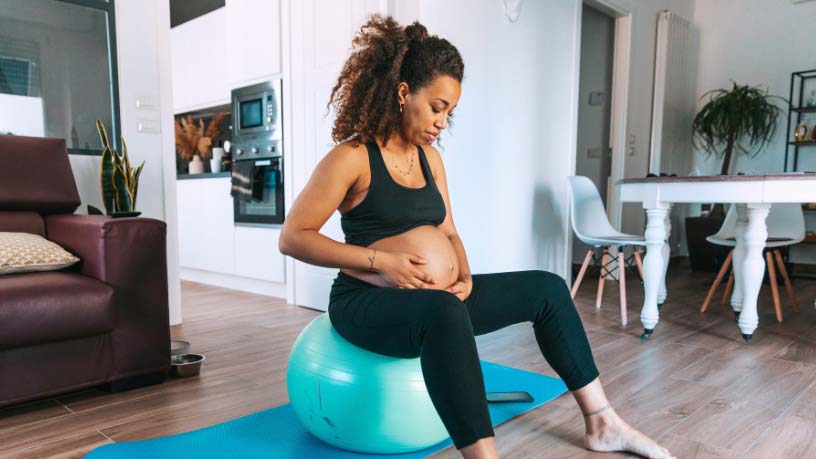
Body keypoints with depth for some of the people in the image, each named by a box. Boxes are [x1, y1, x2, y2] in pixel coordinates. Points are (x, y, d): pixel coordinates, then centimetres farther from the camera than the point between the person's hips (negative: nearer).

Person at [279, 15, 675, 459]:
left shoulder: (429, 157, 10)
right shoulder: (352, 157, -12)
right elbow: (292, 237, -14)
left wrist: (465, 276, -5)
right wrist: (380, 260, -21)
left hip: (438, 298, 8)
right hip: (369, 301, -7)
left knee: (547, 288, 4)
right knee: (445, 311, -41)